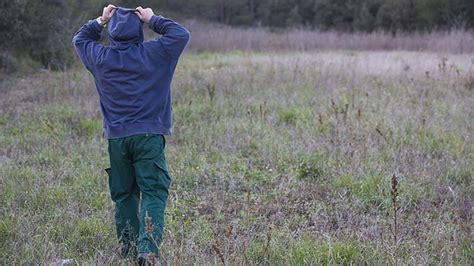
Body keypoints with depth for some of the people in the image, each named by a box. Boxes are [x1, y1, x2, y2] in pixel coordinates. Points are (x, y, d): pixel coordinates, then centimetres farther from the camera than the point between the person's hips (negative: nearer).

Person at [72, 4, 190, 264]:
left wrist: (100, 21, 21)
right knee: (154, 193, -5)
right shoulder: (152, 54, -5)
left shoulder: (101, 57, 4)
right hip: (149, 136, -3)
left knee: (124, 195, 13)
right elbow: (181, 34, 5)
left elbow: (79, 39, 24)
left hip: (116, 138, 3)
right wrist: (153, 20, 8)